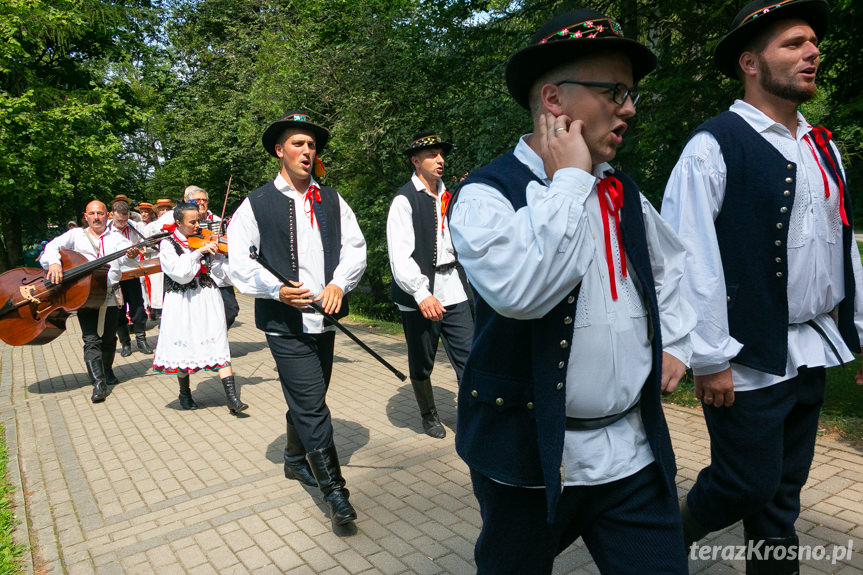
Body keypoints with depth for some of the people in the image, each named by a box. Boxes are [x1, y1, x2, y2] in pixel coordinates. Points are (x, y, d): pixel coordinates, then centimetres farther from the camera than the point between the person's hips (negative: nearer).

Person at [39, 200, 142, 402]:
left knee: (109, 338, 11)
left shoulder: (116, 238, 10)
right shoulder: (76, 235, 10)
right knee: (91, 340, -8)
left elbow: (127, 250, -9)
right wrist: (54, 262, -26)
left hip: (110, 296, 1)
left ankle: (107, 370, 32)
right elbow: (53, 246, -4)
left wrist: (132, 255, -35)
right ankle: (98, 382, -10)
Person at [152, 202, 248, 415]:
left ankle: (233, 399, -11)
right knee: (184, 347, 7)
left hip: (208, 299, 2)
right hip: (182, 302, -2)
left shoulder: (204, 240, 7)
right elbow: (181, 274, -17)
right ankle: (185, 393, 31)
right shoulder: (168, 244, -2)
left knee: (218, 345, -5)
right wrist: (199, 252, -20)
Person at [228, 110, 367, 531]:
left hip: (324, 319, 5)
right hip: (285, 323, -5)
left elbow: (355, 246, 6)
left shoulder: (331, 201, 11)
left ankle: (296, 461, 42)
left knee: (307, 400, 19)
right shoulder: (256, 204, 0)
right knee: (311, 405, -7)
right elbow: (240, 262, -6)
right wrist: (277, 290, -21)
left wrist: (339, 283, -12)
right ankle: (335, 491, 4)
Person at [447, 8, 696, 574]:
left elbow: (670, 267, 27)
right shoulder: (486, 192, -12)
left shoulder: (625, 194, 9)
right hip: (531, 459, -4)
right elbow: (518, 289, -32)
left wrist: (674, 342, 14)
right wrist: (569, 179, -20)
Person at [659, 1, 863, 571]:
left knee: (783, 493, 18)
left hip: (813, 354, 7)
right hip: (748, 361, -7)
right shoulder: (713, 147, -13)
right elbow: (688, 260, -18)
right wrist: (709, 359, -17)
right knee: (748, 486, 4)